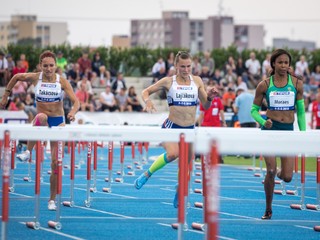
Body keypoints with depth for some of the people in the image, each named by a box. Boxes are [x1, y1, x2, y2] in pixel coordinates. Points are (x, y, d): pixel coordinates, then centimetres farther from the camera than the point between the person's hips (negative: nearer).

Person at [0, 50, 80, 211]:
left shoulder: (62, 82, -8)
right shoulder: (35, 78, -6)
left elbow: (76, 101, -15)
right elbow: (16, 77, 12)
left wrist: (73, 112, -36)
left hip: (58, 121, 1)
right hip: (41, 121, -1)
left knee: (56, 163, -5)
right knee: (42, 117, -41)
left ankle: (52, 200, 8)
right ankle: (27, 152, -36)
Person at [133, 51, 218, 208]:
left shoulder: (197, 81, 5)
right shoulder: (168, 81, -2)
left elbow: (206, 106, 9)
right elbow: (146, 92, 4)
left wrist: (210, 98, -12)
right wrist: (148, 101, -18)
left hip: (190, 129, 4)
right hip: (171, 127, -4)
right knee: (173, 153, -32)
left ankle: (178, 197, 27)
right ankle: (147, 174, -10)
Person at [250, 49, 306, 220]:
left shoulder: (297, 84, 4)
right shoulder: (264, 85, 0)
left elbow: (300, 111, 11)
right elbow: (254, 110, 7)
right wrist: (263, 122, -13)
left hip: (288, 130, 1)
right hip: (270, 129, -1)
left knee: (287, 177, -6)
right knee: (271, 171, -10)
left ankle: (280, 173, 33)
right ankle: (268, 209, 7)